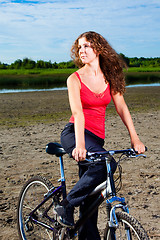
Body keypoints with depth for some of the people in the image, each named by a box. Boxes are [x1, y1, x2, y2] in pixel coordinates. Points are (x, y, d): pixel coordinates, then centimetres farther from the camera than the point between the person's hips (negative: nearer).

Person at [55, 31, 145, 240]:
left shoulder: (110, 78, 9)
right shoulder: (75, 79, -4)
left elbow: (121, 107, 4)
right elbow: (77, 111, -19)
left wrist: (135, 138, -6)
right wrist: (80, 144, -32)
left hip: (96, 138, 5)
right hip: (74, 134, -4)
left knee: (90, 197, 6)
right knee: (107, 164, -31)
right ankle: (66, 206, -14)